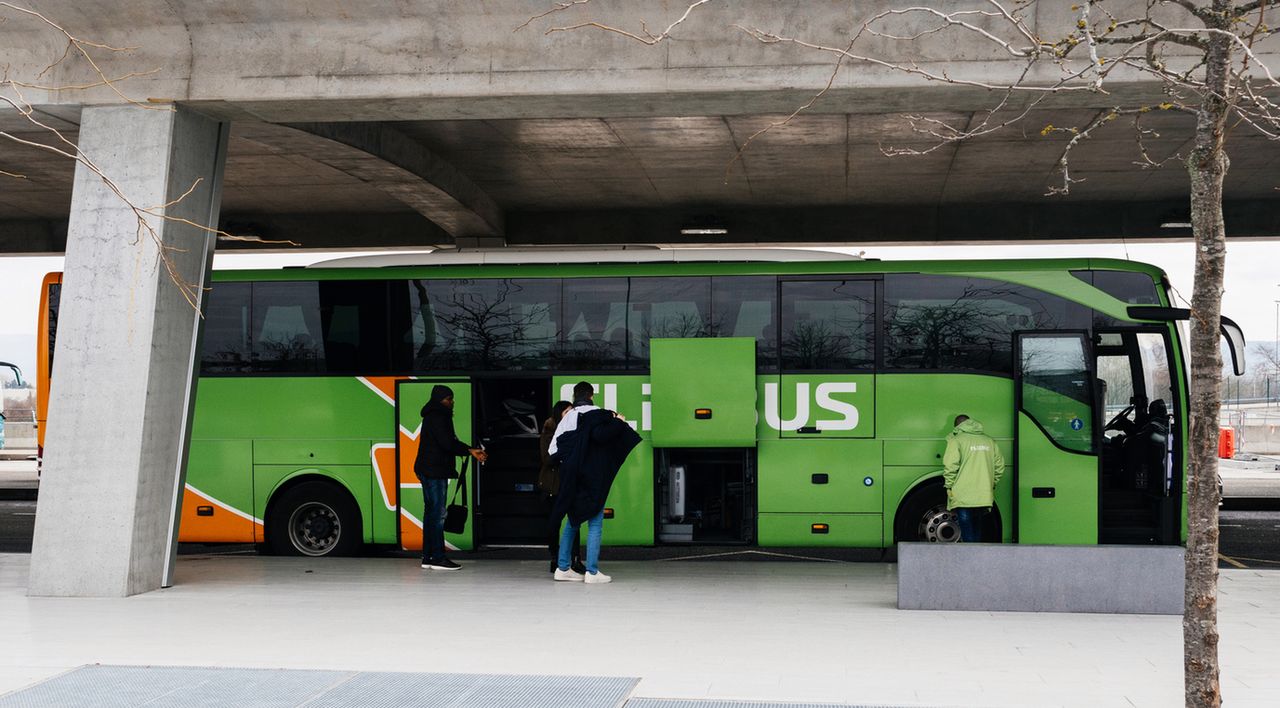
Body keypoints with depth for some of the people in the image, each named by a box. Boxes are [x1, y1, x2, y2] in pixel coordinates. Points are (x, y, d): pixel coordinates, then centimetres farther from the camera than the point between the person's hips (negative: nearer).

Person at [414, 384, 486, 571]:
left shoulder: (434, 417, 19)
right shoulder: (437, 417, -13)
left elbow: (447, 442, 18)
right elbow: (447, 443, -20)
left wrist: (469, 451, 9)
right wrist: (470, 451, -8)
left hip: (428, 471, 11)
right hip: (435, 471, -11)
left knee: (431, 512, 12)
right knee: (438, 513, -9)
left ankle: (428, 556, 15)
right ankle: (438, 557, -9)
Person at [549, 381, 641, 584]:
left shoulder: (567, 418, 8)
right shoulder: (595, 414, -7)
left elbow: (553, 450, 4)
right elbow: (599, 435, -25)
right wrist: (618, 423, -11)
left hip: (571, 480, 6)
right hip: (593, 480, -6)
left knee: (572, 522, 16)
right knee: (595, 524, -1)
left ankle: (563, 568, 16)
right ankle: (592, 572, -5)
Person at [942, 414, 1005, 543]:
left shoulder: (956, 440, -4)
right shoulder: (989, 441, 13)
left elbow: (950, 466, -13)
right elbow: (999, 466, 13)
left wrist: (949, 487, -3)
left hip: (963, 497, -5)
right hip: (984, 497, 5)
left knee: (967, 534, -3)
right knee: (977, 531, 16)